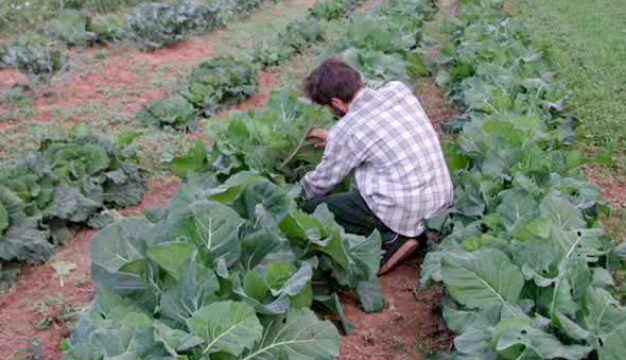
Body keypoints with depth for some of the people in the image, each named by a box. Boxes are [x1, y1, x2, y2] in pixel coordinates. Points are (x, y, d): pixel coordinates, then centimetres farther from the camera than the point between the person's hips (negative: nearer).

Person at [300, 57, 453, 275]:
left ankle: (388, 239, -3)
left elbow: (323, 181, 2)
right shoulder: (398, 89, 2)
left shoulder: (346, 131, -14)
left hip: (404, 211, -7)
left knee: (310, 209, 5)